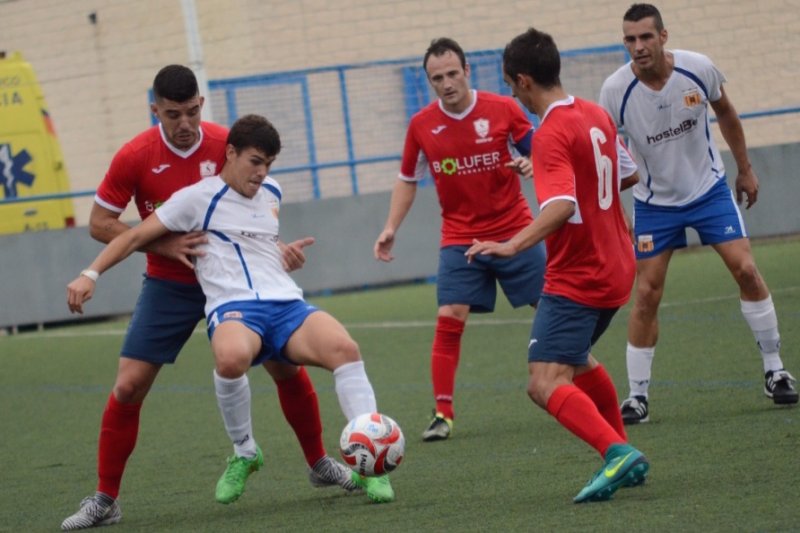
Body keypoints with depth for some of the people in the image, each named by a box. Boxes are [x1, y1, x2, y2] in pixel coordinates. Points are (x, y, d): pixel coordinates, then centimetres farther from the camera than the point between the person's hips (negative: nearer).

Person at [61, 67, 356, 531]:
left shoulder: (227, 145, -10)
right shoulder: (135, 157, -15)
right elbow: (100, 223, -10)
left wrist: (277, 248, -14)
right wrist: (163, 245, -21)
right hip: (169, 287, -1)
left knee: (289, 368, -1)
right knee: (128, 387, -9)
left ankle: (320, 464, 23)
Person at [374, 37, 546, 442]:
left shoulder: (503, 109, -6)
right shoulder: (421, 125, -2)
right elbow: (407, 180, 11)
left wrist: (529, 165, -19)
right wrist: (391, 227, 1)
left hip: (515, 232, -1)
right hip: (460, 238, 1)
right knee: (449, 321, -12)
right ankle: (443, 414, -7)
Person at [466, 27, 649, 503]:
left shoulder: (552, 134, -19)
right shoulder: (597, 115, 8)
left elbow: (561, 206, -33)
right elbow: (627, 172, 22)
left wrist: (513, 246, -43)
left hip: (576, 279, -10)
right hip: (616, 270, 10)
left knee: (546, 385, -16)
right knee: (577, 359, 31)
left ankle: (618, 452, -33)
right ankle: (622, 453, 33)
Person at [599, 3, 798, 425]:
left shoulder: (698, 69, -16)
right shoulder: (615, 90, -20)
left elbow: (725, 113, 4)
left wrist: (744, 168, 11)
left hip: (709, 188, 1)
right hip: (654, 201, -1)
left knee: (746, 270, -9)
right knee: (646, 295, -5)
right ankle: (637, 396, 5)